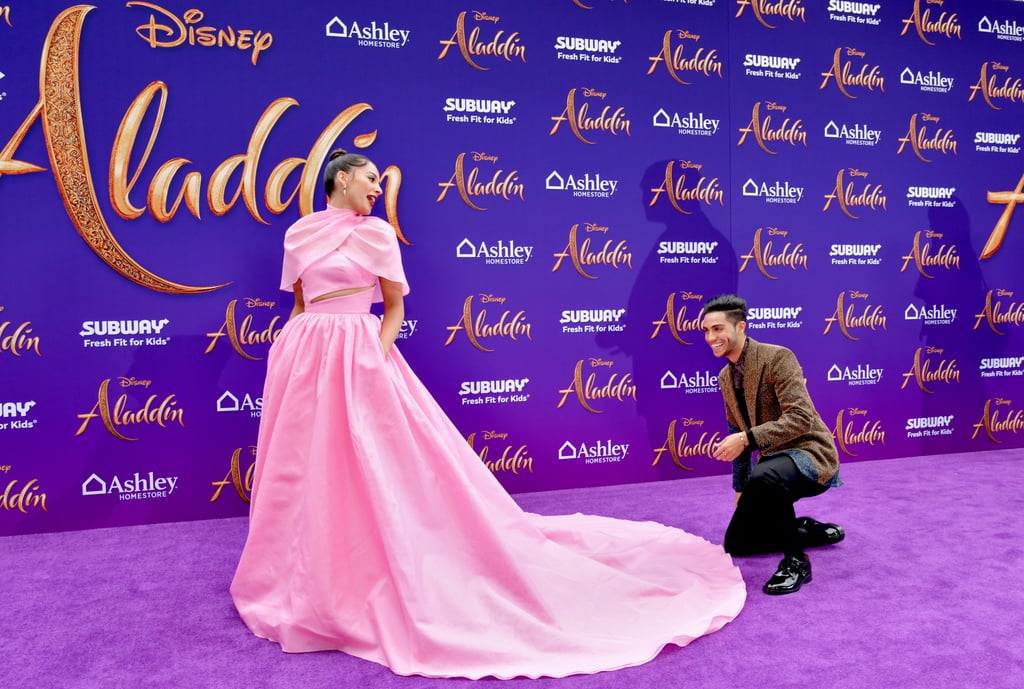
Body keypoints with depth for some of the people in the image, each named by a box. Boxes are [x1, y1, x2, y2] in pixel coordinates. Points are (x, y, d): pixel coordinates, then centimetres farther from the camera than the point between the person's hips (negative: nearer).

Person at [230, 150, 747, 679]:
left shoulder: (376, 233, 1)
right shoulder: (298, 235, 10)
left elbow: (395, 307, 2)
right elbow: (297, 307, 15)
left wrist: (373, 358, -12)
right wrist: (285, 363, 7)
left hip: (357, 356, -3)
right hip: (306, 357, 4)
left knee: (370, 471, -4)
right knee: (304, 468, 9)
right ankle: (310, 578, 26)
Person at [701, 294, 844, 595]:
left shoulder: (777, 357, -17)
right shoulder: (725, 377, 9)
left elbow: (801, 418, -27)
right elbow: (737, 433, 18)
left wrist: (747, 438, -35)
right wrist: (740, 489, 19)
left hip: (809, 454, -8)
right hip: (773, 461, 9)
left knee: (764, 477, -42)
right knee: (735, 544, 7)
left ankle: (796, 560, -21)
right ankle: (814, 530, 24)